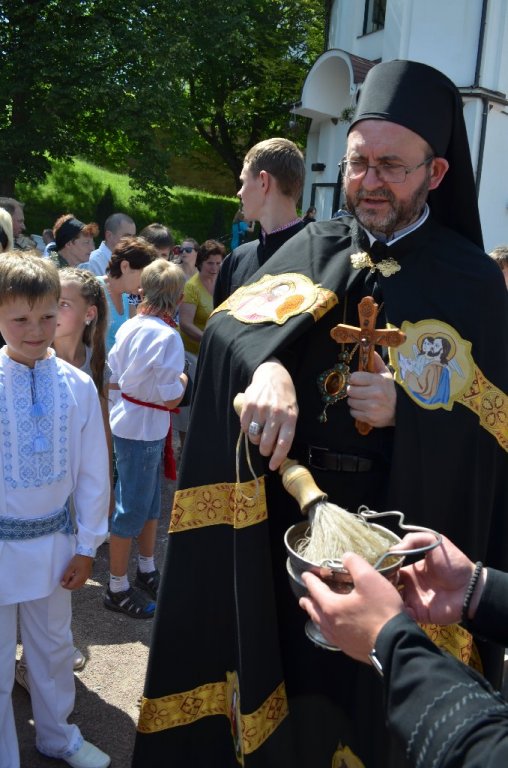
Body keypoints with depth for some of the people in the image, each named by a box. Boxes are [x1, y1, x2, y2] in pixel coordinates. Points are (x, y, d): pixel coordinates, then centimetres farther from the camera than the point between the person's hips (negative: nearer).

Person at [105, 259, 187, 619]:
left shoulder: (129, 327, 0)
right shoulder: (167, 336, -22)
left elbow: (114, 374, 7)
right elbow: (171, 397, -20)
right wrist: (182, 380, -1)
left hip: (128, 420, 8)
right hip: (145, 429, -8)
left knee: (150, 499, 21)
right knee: (132, 508, 5)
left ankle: (147, 570, 37)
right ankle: (118, 589, 19)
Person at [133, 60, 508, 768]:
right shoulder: (315, 247, 4)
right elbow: (232, 319, -11)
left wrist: (406, 410, -23)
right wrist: (268, 367, -32)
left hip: (395, 522, -2)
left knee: (364, 694, 13)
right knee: (281, 651, 16)